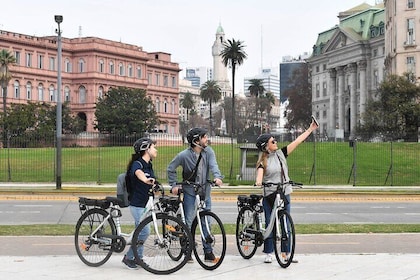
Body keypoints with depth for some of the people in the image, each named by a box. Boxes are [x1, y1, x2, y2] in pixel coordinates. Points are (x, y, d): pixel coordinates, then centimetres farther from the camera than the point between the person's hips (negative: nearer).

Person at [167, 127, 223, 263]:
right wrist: (173, 185, -2)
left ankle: (208, 252, 13)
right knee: (189, 222, -2)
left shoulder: (208, 151, -2)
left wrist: (217, 177, -38)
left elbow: (213, 165, -18)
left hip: (205, 192, 3)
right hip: (190, 192, -3)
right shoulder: (184, 155, -10)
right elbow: (171, 168, 3)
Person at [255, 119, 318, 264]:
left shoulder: (281, 154, 6)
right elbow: (260, 172, -23)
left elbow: (297, 141, 4)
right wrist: (258, 181, -45)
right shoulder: (263, 161, -4)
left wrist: (310, 129, 2)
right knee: (270, 224, 2)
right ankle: (269, 253, 10)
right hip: (269, 195, -3)